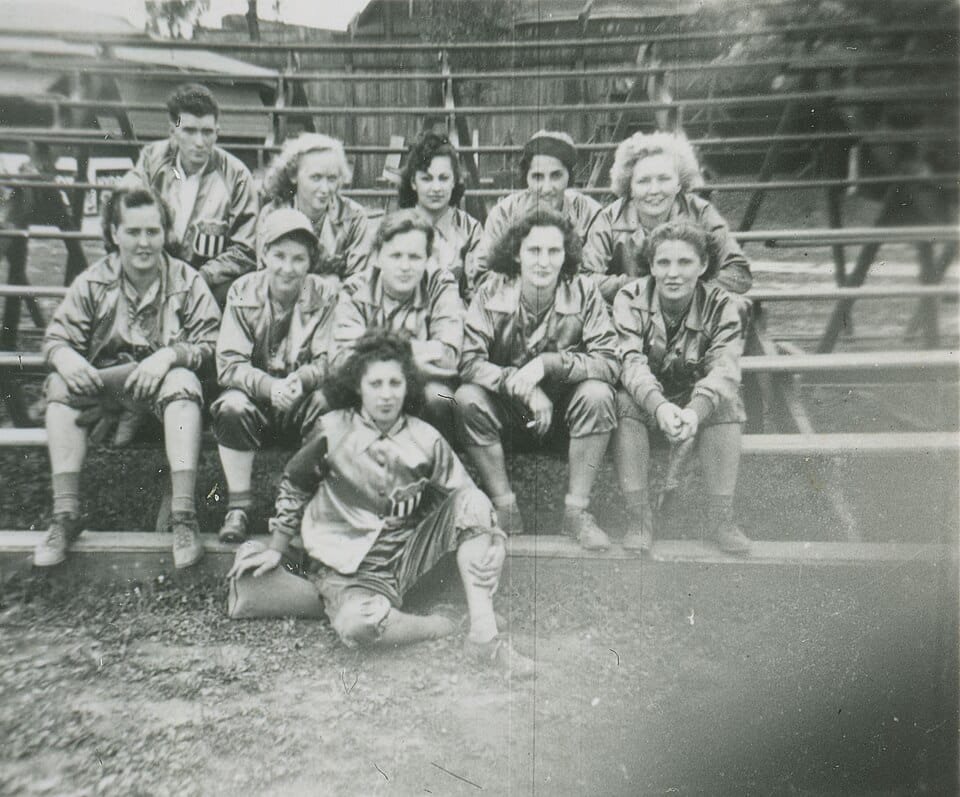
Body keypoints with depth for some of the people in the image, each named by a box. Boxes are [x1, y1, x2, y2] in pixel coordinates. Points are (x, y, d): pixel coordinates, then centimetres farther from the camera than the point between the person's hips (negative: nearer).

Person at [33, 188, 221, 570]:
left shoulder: (186, 280, -1)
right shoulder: (92, 281, 5)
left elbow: (209, 344, -6)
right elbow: (56, 338, 2)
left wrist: (169, 355, -26)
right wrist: (67, 358, -22)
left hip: (162, 378, -2)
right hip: (104, 379, 3)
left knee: (183, 384, -35)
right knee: (60, 387, -25)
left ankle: (183, 515, -36)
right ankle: (65, 515, -23)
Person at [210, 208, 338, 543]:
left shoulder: (325, 296, -4)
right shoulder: (242, 292, -3)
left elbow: (329, 362, -10)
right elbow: (229, 364, -11)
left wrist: (301, 380, -33)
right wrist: (269, 386, -31)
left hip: (302, 399, 0)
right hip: (254, 392, 1)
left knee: (328, 404, -31)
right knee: (232, 408, -31)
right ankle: (238, 506, -15)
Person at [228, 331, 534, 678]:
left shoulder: (425, 439, -2)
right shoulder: (334, 431, -7)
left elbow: (463, 498, 5)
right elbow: (293, 486, 6)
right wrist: (276, 550, 10)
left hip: (408, 552, 3)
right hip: (350, 564, -3)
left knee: (475, 503, -20)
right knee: (357, 624, -38)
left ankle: (483, 635, -19)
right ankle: (438, 627, -7)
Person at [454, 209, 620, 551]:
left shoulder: (584, 293, -12)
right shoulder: (493, 290, -12)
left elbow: (609, 362, -20)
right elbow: (468, 361, -20)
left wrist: (548, 363, -32)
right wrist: (522, 386, -33)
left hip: (563, 404, 0)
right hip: (505, 404, 0)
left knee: (597, 395, -29)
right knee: (467, 398, -28)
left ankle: (577, 511, -15)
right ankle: (505, 509, -14)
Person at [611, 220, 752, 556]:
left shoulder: (720, 305, -11)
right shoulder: (630, 299, -13)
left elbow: (724, 368, -25)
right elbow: (631, 361, -27)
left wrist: (695, 411, -47)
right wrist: (659, 405, -48)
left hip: (696, 400, 1)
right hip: (645, 399, -1)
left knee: (727, 402, -29)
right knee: (624, 402, -32)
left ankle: (721, 515, -17)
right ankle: (639, 518, -24)